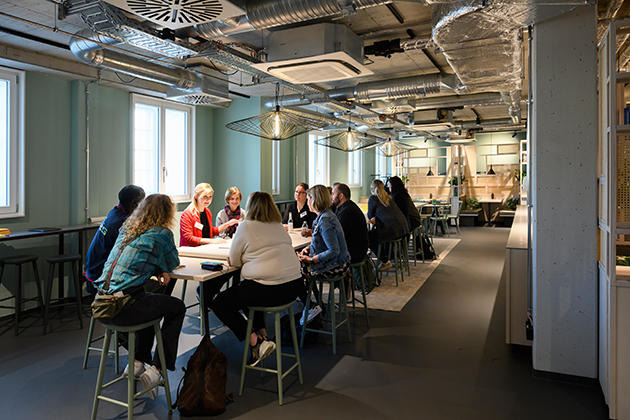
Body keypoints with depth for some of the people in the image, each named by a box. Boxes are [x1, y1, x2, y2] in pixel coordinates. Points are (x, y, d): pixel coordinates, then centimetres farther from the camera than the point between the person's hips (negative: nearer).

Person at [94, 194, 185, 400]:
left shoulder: (127, 229, 16)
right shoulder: (162, 234, -5)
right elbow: (173, 262, 10)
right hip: (123, 308, -7)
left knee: (153, 302, 33)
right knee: (177, 307, 16)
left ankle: (137, 362, 30)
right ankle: (156, 370, 10)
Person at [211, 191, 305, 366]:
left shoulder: (246, 226, -4)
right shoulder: (279, 226, 14)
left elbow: (234, 261, 4)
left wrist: (246, 258, 23)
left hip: (268, 289, -8)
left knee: (219, 304, 11)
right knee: (245, 292, 33)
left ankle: (256, 341, 1)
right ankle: (262, 332, 24)